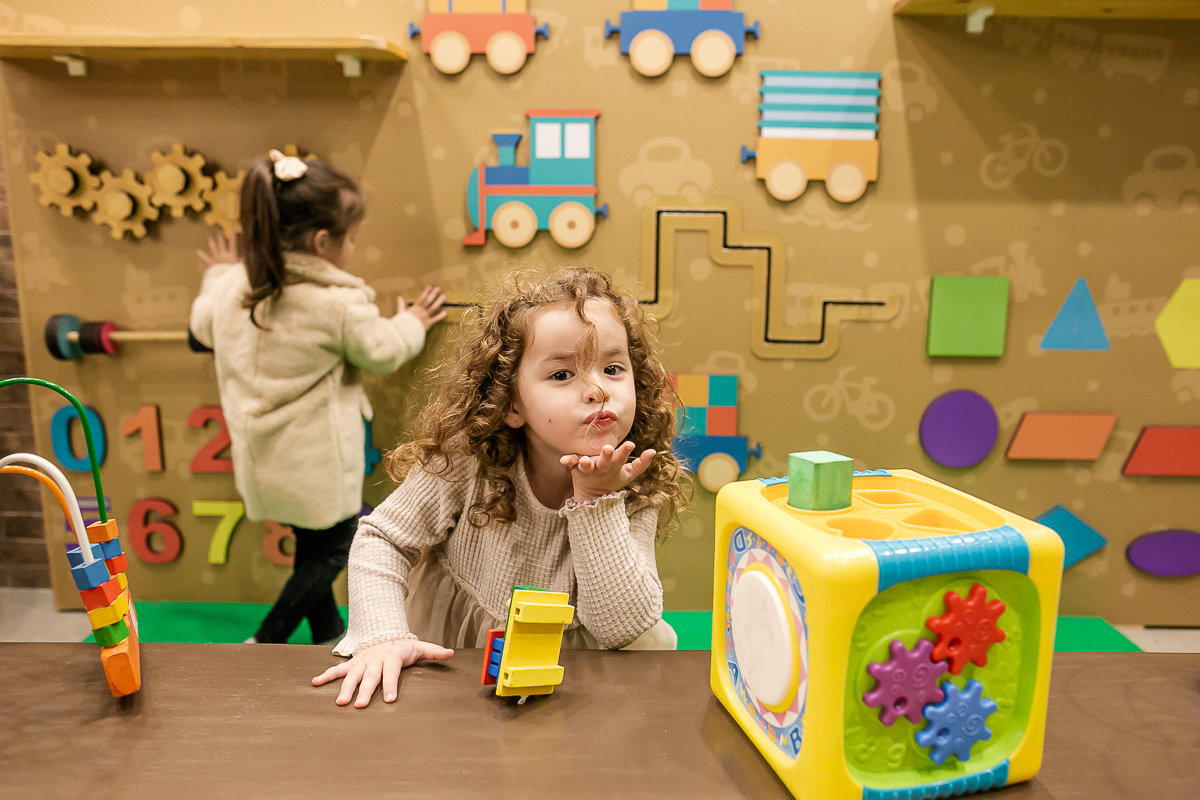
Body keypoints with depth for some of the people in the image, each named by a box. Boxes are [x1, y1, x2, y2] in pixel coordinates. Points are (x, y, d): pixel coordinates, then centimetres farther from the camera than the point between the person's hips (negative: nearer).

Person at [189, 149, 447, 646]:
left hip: (262, 453, 7)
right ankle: (266, 642, 19)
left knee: (315, 540, 24)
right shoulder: (339, 304, -22)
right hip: (315, 462, -7)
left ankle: (329, 633, 41)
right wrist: (412, 323, 13)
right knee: (335, 544, 16)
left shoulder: (234, 285, -3)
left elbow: (203, 327, 17)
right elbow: (382, 353, -7)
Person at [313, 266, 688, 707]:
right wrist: (382, 635, -23)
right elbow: (382, 540, -8)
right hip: (449, 662, 0)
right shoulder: (466, 460, -19)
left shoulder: (633, 490, -16)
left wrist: (596, 500, -30)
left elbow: (624, 627, -23)